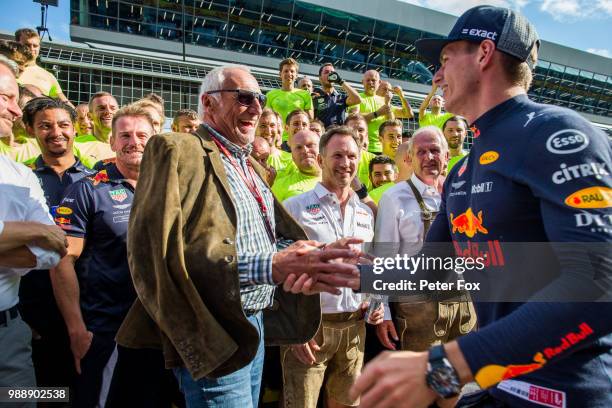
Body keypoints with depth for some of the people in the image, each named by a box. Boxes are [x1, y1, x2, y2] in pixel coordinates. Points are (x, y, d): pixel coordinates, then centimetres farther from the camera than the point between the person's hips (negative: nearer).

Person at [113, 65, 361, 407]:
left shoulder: (251, 165, 16)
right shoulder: (178, 151, -11)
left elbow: (278, 235, 11)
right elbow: (160, 251, -24)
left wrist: (311, 259, -11)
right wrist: (268, 266, -31)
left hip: (255, 324, 8)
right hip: (212, 334, -8)